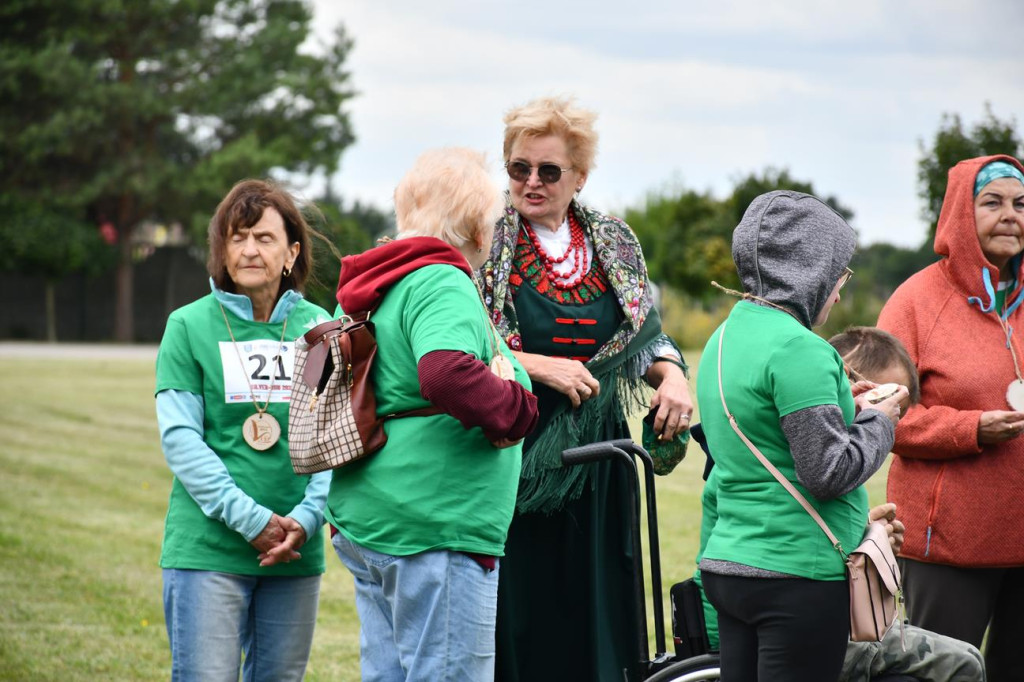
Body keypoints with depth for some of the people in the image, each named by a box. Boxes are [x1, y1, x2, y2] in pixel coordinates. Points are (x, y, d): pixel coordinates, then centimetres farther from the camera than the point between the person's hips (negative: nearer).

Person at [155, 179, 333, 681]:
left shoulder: (318, 328, 8)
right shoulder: (189, 326, 0)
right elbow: (179, 437, -7)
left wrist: (308, 515, -12)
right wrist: (249, 519, -15)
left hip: (297, 552, 3)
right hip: (206, 549, -3)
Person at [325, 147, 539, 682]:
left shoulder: (378, 286, 17)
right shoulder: (443, 284, -13)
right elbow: (444, 374, -32)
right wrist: (513, 407, -17)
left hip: (367, 523, 10)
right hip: (435, 527, -10)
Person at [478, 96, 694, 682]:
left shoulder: (615, 243, 10)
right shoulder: (485, 243, -2)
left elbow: (649, 335, 18)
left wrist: (673, 375, -3)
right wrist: (540, 366, -17)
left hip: (594, 459, 4)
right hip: (512, 455, -4)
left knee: (595, 616, 4)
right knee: (514, 618, -4)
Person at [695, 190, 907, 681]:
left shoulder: (724, 338, 12)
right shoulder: (799, 348, -16)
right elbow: (828, 472, -18)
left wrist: (838, 405, 15)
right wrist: (877, 422, -2)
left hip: (725, 565, 9)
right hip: (798, 577, -9)